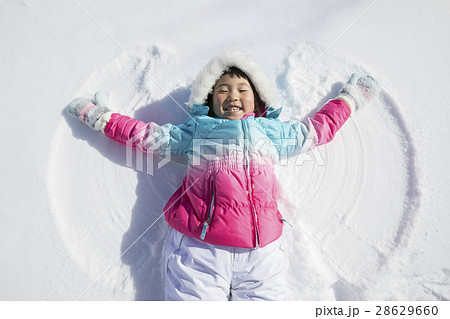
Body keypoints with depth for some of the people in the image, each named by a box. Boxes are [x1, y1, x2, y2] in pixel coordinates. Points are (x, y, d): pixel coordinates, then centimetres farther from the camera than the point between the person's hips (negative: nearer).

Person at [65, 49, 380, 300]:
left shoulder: (272, 131, 24)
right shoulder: (196, 130, 19)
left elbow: (320, 128, 34)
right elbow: (146, 135, 22)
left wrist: (348, 98, 42)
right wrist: (102, 117, 24)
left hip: (260, 248, 2)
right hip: (199, 245, -1)